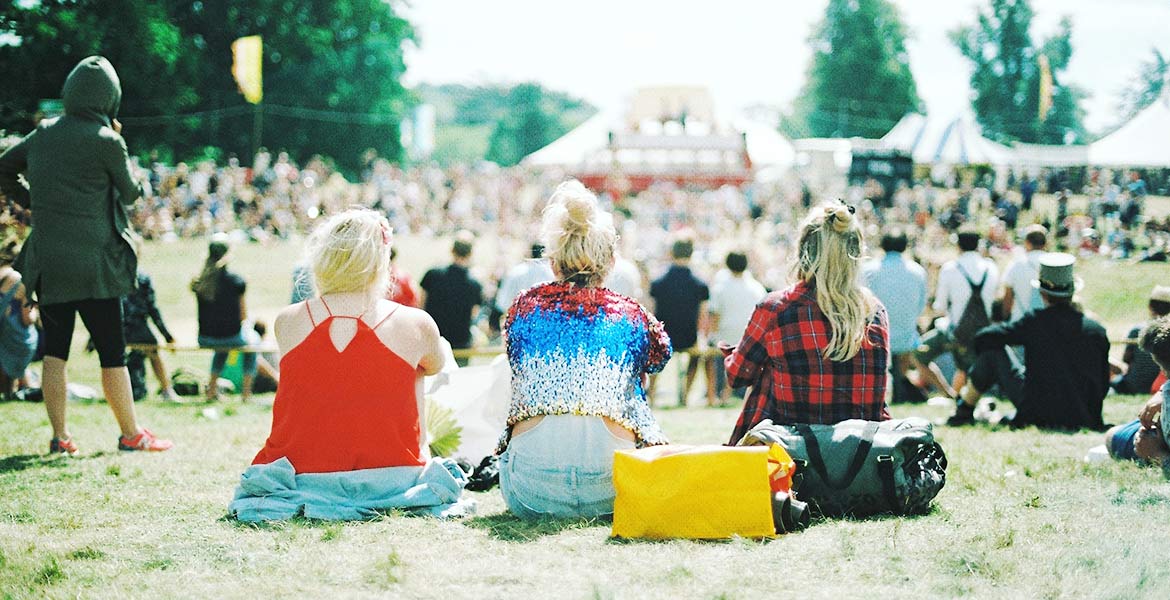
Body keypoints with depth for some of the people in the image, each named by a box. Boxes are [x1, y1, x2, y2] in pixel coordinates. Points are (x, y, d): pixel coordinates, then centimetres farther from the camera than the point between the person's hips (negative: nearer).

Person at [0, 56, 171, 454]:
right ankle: (131, 434, 12)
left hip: (46, 260, 5)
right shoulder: (106, 141, -11)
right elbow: (130, 193, 1)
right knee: (112, 350, 4)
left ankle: (60, 436, 12)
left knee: (55, 349, 11)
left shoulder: (43, 133, 5)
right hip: (93, 263, -5)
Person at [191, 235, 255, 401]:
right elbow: (244, 316, -3)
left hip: (205, 340, 3)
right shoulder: (236, 282, -12)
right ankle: (246, 391, 31)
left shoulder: (198, 282, -3)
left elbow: (205, 314, 8)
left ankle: (212, 389, 39)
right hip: (231, 337, -3)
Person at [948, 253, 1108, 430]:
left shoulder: (1034, 322, -11)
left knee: (993, 349, 7)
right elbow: (1103, 384, 4)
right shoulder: (1097, 331, -3)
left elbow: (984, 337, -6)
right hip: (1083, 419, 4)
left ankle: (964, 412, 23)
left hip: (1038, 414, -4)